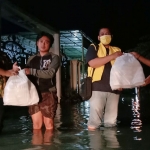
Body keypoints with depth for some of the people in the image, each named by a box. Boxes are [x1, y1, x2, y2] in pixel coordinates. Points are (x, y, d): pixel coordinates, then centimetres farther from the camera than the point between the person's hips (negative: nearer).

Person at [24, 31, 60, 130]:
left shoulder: (54, 58, 4)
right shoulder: (32, 59, 16)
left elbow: (50, 73, -12)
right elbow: (27, 74, 16)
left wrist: (31, 71, -16)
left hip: (48, 94, -3)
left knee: (48, 123, 0)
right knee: (36, 124, 3)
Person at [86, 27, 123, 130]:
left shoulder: (117, 50, 21)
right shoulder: (93, 48, 9)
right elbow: (92, 63, -11)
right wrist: (112, 56, -12)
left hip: (113, 88, 4)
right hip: (98, 88, -4)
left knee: (111, 122, 7)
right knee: (93, 125, -5)